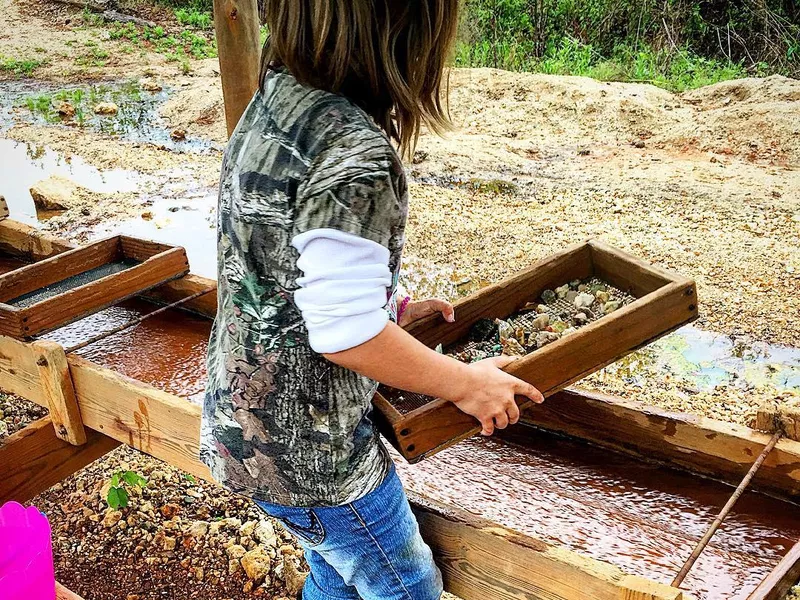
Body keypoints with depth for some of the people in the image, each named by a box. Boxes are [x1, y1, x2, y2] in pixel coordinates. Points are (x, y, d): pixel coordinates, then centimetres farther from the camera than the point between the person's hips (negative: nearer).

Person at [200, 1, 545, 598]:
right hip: (306, 448, -8)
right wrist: (466, 383, -12)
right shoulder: (354, 152, -29)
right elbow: (346, 334, -26)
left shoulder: (272, 102, 0)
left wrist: (390, 307, 16)